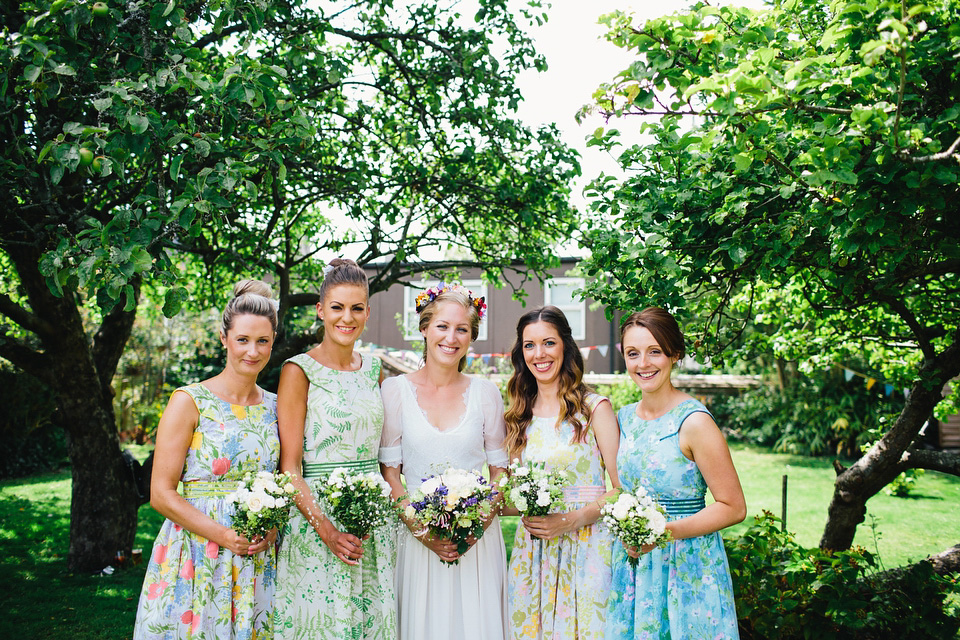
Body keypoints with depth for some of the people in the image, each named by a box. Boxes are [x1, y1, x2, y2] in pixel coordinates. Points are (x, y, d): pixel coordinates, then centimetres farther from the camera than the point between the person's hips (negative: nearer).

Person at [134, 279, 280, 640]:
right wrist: (223, 536, -18)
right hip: (195, 556, -4)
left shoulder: (274, 407, 7)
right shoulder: (189, 402, -7)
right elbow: (161, 494, -9)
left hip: (258, 562, 4)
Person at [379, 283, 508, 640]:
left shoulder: (485, 393, 2)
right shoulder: (396, 390, -1)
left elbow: (500, 471, 6)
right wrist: (421, 530, -11)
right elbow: (389, 471, -1)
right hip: (418, 539, -1)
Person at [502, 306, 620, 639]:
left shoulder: (594, 408, -3)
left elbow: (622, 488, -7)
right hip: (531, 553, 4)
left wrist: (574, 519, -18)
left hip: (585, 547, -4)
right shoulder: (520, 417, 10)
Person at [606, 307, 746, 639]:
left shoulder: (694, 422, -15)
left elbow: (733, 508, -13)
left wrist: (664, 531, -21)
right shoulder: (624, 418, 4)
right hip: (633, 567, 6)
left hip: (687, 567, -5)